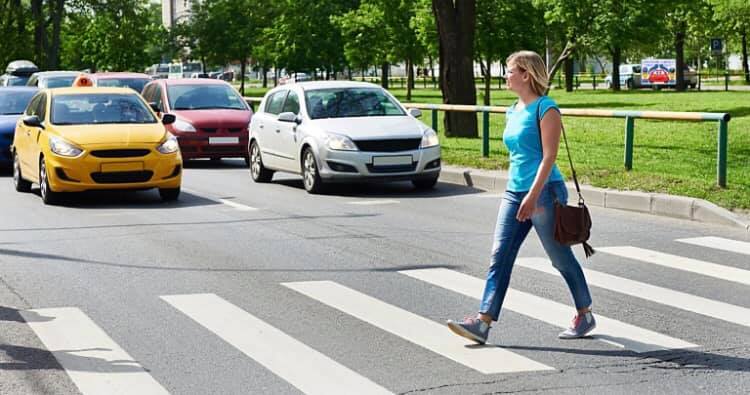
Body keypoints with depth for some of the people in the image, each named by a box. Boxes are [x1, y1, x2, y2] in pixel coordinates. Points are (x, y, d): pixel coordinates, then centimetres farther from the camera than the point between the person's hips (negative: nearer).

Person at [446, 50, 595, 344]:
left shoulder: (545, 108, -11)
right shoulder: (513, 111, 14)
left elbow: (549, 156, -17)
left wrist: (533, 196, -23)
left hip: (544, 192, -8)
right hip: (514, 193, 8)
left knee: (561, 259, 5)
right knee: (499, 256, -3)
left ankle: (585, 316, 23)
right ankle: (483, 322, -8)